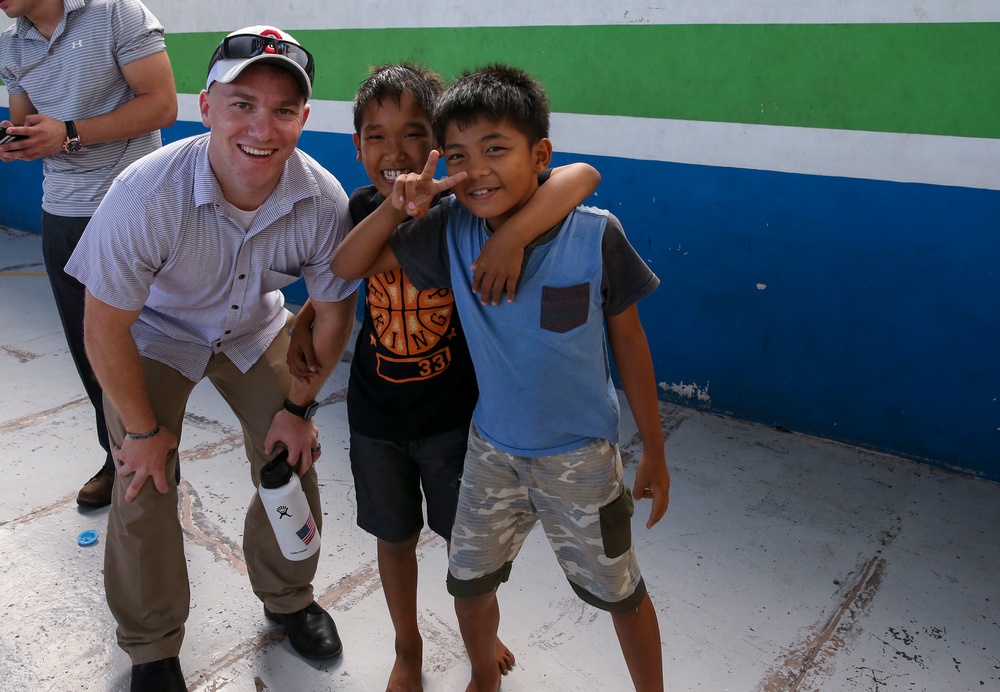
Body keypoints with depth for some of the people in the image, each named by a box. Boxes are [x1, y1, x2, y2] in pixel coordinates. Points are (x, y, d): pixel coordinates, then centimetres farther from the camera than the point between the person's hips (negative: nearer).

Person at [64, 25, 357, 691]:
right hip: (152, 337, -2)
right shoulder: (146, 195, -35)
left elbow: (334, 309, -10)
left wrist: (298, 405, -6)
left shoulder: (324, 202, -27)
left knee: (291, 465, 2)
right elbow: (105, 328, -23)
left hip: (257, 330, 3)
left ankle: (289, 598, 32)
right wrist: (144, 430, -13)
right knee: (145, 492, -3)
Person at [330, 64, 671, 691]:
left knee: (619, 593, 16)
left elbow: (629, 341, -9)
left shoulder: (595, 236, -20)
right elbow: (345, 267, -5)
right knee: (468, 581, 20)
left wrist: (654, 452, -2)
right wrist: (396, 208, -24)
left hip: (581, 456, -3)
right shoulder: (451, 232, -12)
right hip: (492, 450, 3)